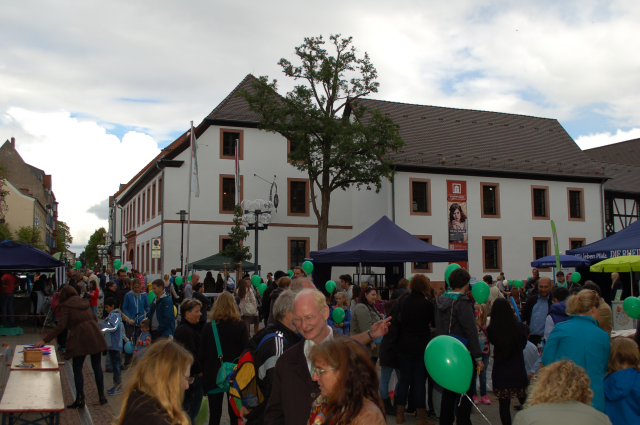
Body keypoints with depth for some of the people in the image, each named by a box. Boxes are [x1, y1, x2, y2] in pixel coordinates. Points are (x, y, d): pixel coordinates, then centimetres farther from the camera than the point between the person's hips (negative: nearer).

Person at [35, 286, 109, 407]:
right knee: (97, 365, 13)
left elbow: (60, 327, -9)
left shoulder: (66, 307, -1)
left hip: (80, 339, -6)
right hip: (95, 337, 6)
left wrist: (44, 340, -7)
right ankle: (101, 396, 17)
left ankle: (80, 399, 6)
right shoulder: (84, 303, 18)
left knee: (77, 369, 5)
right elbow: (95, 319, 19)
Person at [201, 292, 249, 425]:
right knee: (235, 414, 9)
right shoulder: (240, 326, -8)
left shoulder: (208, 327, -6)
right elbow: (246, 351, -7)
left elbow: (202, 354, -2)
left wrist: (204, 373, 9)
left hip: (213, 375, 1)